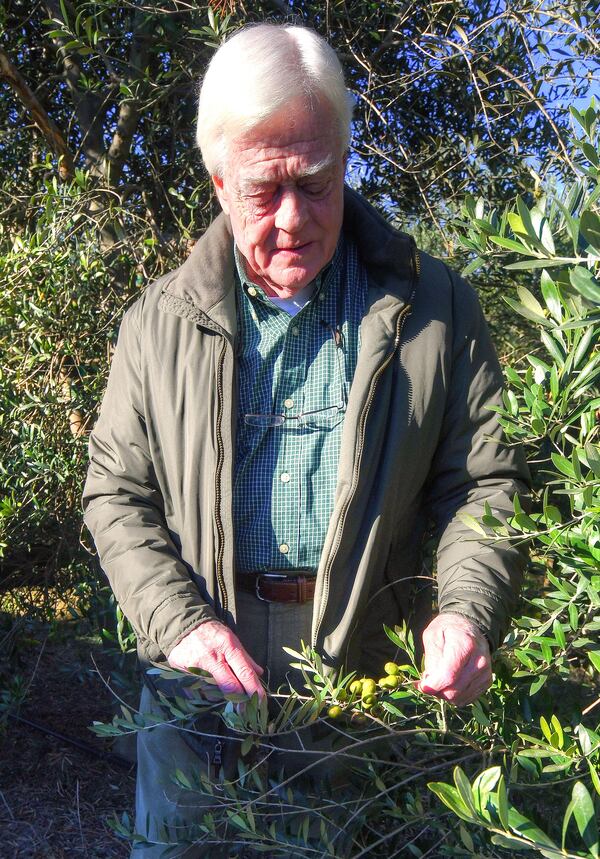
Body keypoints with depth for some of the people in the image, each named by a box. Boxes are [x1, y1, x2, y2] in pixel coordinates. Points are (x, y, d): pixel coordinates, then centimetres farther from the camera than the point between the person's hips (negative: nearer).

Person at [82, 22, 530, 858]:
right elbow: (116, 492, 3)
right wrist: (179, 618, -12)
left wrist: (469, 610, -18)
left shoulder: (433, 306, -2)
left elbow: (484, 481, -1)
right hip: (200, 671, 1)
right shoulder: (160, 321, 1)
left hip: (367, 670, 0)